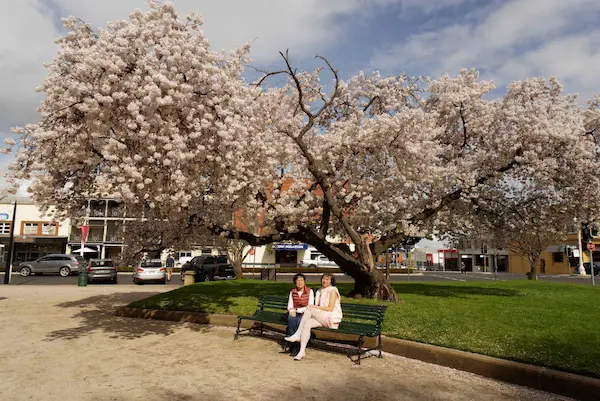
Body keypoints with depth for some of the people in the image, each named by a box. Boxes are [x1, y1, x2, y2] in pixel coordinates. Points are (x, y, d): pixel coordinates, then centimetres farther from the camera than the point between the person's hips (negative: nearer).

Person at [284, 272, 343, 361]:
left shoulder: (333, 291, -4)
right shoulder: (321, 291, 19)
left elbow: (330, 308, -12)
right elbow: (317, 306, 16)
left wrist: (315, 307, -15)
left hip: (332, 319, -6)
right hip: (322, 318, 6)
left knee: (309, 309, -24)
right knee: (307, 323, -24)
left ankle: (298, 335, -17)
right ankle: (302, 351, -26)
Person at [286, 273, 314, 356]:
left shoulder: (310, 291, -3)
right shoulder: (292, 292, 9)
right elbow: (290, 306, 6)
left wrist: (297, 309, -14)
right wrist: (292, 311, -17)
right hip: (295, 314, 3)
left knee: (300, 321, -36)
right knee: (290, 318, -32)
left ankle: (296, 347, -25)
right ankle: (294, 345, -28)